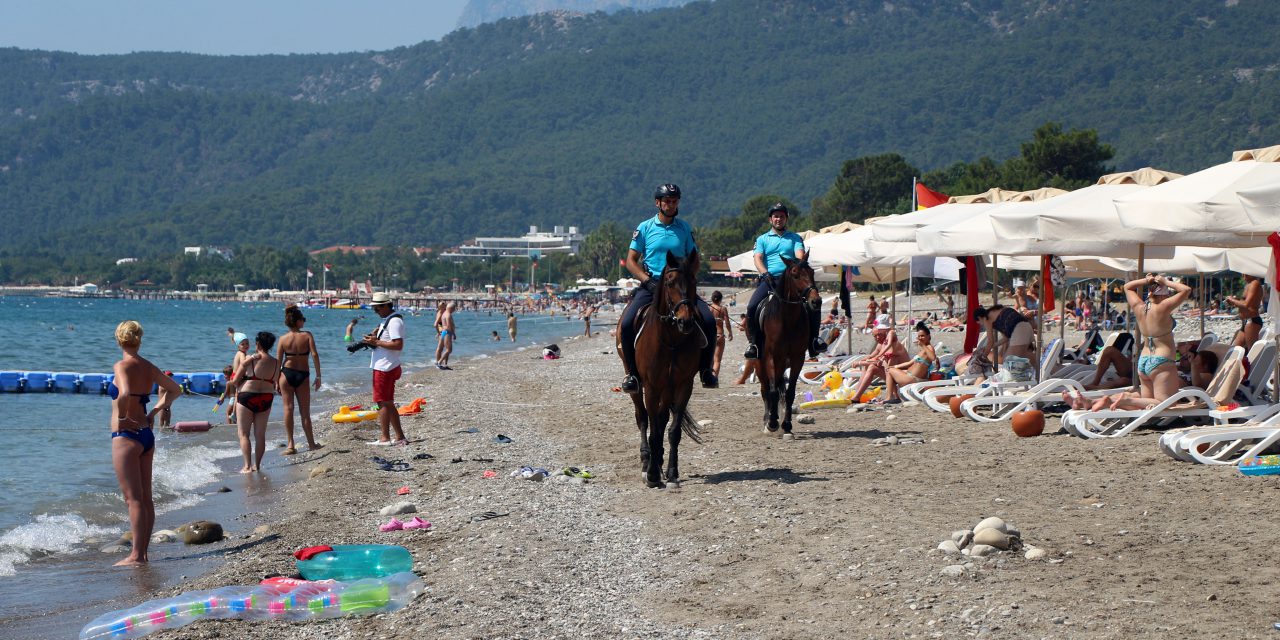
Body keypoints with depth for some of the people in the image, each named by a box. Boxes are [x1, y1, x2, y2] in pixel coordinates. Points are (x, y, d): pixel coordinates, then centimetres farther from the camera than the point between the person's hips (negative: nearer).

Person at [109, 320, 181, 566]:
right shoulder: (148, 367, 9)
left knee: (133, 499, -5)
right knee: (145, 498, 11)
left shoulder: (122, 366, -12)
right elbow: (175, 389, 19)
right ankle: (143, 552, 16)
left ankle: (136, 555, -4)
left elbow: (124, 393, -31)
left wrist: (121, 418, -16)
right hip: (146, 434, 7)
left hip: (126, 435, -7)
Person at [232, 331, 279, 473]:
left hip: (246, 397, -4)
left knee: (244, 434, 2)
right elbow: (274, 384, 6)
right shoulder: (276, 363, 1)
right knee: (260, 434, 12)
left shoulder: (248, 360, -8)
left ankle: (247, 466, -6)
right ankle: (257, 465, 15)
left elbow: (235, 380, -3)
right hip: (266, 400, 4)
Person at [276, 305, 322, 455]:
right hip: (302, 375, -1)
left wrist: (276, 382, 6)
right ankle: (311, 443, 17)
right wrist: (318, 376, -7)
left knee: (288, 408, 2)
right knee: (305, 411, 9)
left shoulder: (283, 339, -1)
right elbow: (315, 355, -13)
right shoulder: (307, 335, -5)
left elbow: (278, 361, -1)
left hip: (286, 373, 1)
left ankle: (290, 444, -3)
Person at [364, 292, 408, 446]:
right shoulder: (387, 320, 16)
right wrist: (373, 339, 7)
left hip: (385, 368, -11)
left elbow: (398, 345, -25)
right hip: (384, 367, 11)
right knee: (389, 404, 14)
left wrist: (377, 342, -21)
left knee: (383, 403, -5)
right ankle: (400, 437, 18)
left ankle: (385, 438, -1)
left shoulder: (394, 321, -17)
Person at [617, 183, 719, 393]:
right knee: (627, 323, -24)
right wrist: (648, 281, -11)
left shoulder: (685, 228, 9)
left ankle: (705, 369, -2)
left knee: (708, 320, -18)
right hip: (650, 285, -1)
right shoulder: (644, 228, 4)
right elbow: (631, 261, 4)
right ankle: (632, 373, -9)